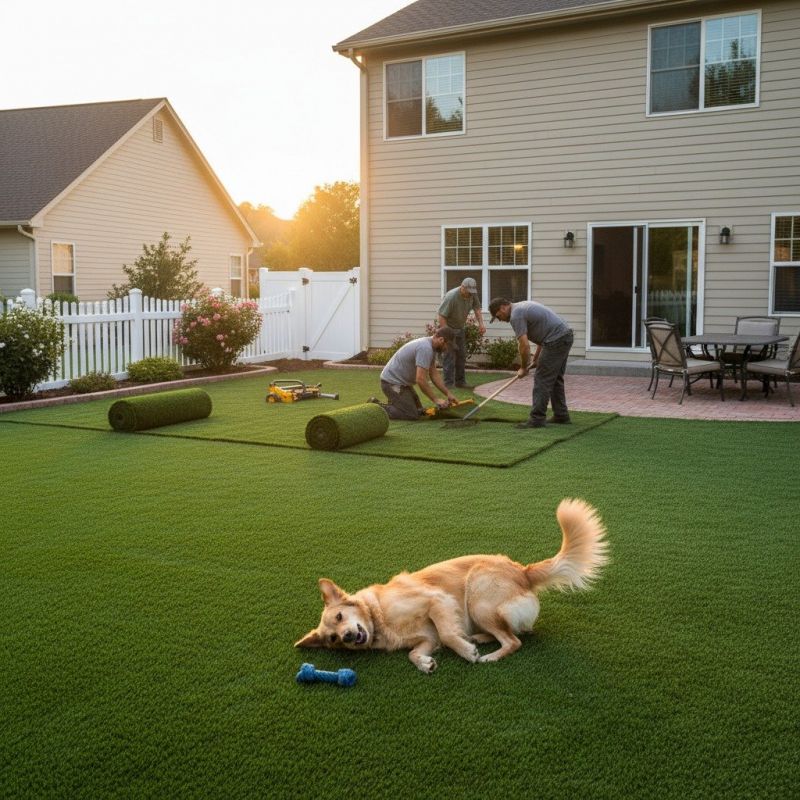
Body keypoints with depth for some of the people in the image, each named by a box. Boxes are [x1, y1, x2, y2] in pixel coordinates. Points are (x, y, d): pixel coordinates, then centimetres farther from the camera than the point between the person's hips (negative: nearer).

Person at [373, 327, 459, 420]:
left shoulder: (430, 346, 7)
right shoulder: (425, 349, -26)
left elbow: (434, 374, 12)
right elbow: (420, 379, -30)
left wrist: (448, 393, 6)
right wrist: (436, 399, -21)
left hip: (401, 381, 11)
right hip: (392, 382, -11)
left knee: (419, 411, 15)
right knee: (412, 415, -14)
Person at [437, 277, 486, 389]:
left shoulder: (472, 294, -10)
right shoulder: (451, 297, -29)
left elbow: (477, 307, 3)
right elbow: (442, 317, -27)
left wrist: (481, 323, -12)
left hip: (460, 328, 7)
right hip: (448, 327, -7)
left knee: (461, 356, 10)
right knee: (449, 356, -9)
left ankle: (460, 381, 20)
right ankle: (448, 384, -5)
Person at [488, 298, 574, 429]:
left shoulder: (516, 315, -11)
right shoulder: (523, 307, 20)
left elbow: (524, 345, -15)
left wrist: (523, 368, -1)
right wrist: (536, 358, 25)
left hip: (556, 340, -10)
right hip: (566, 335, 10)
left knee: (542, 380, -5)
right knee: (555, 379, 17)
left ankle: (537, 419, -3)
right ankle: (561, 415, 22)